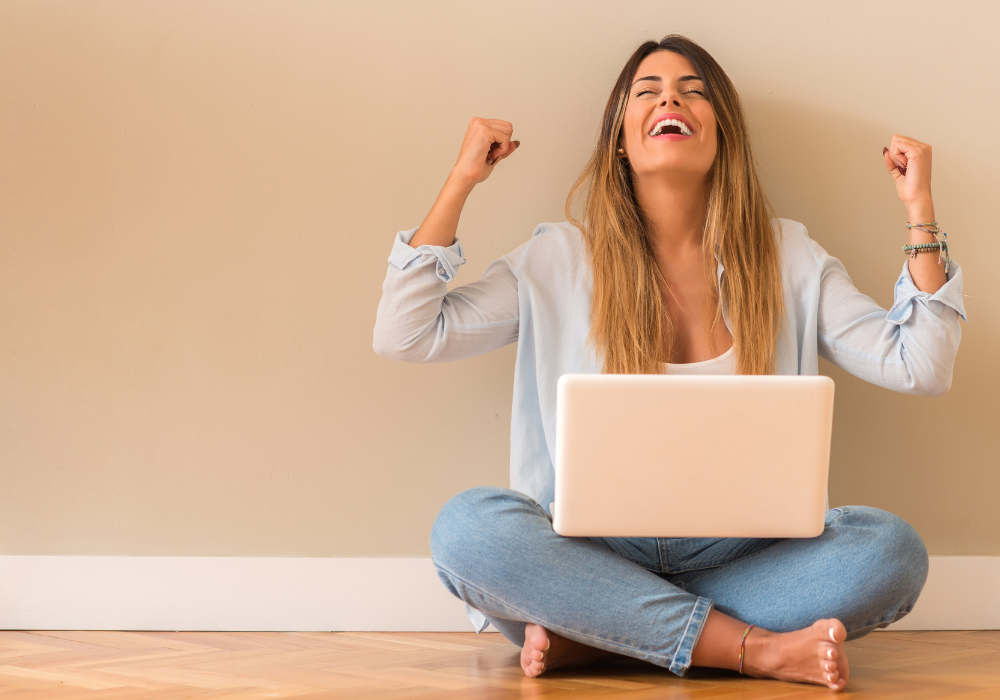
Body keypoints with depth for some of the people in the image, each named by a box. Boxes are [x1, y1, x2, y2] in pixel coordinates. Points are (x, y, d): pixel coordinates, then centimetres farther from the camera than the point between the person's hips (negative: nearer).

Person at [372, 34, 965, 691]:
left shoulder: (787, 257, 8)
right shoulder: (562, 258, 5)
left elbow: (919, 367, 3)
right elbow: (405, 335, -1)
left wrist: (920, 210, -2)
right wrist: (461, 181, -3)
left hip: (738, 555, 1)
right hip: (594, 553, -1)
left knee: (892, 546, -27)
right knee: (467, 525, -32)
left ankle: (587, 636, -25)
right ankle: (756, 647, -30)